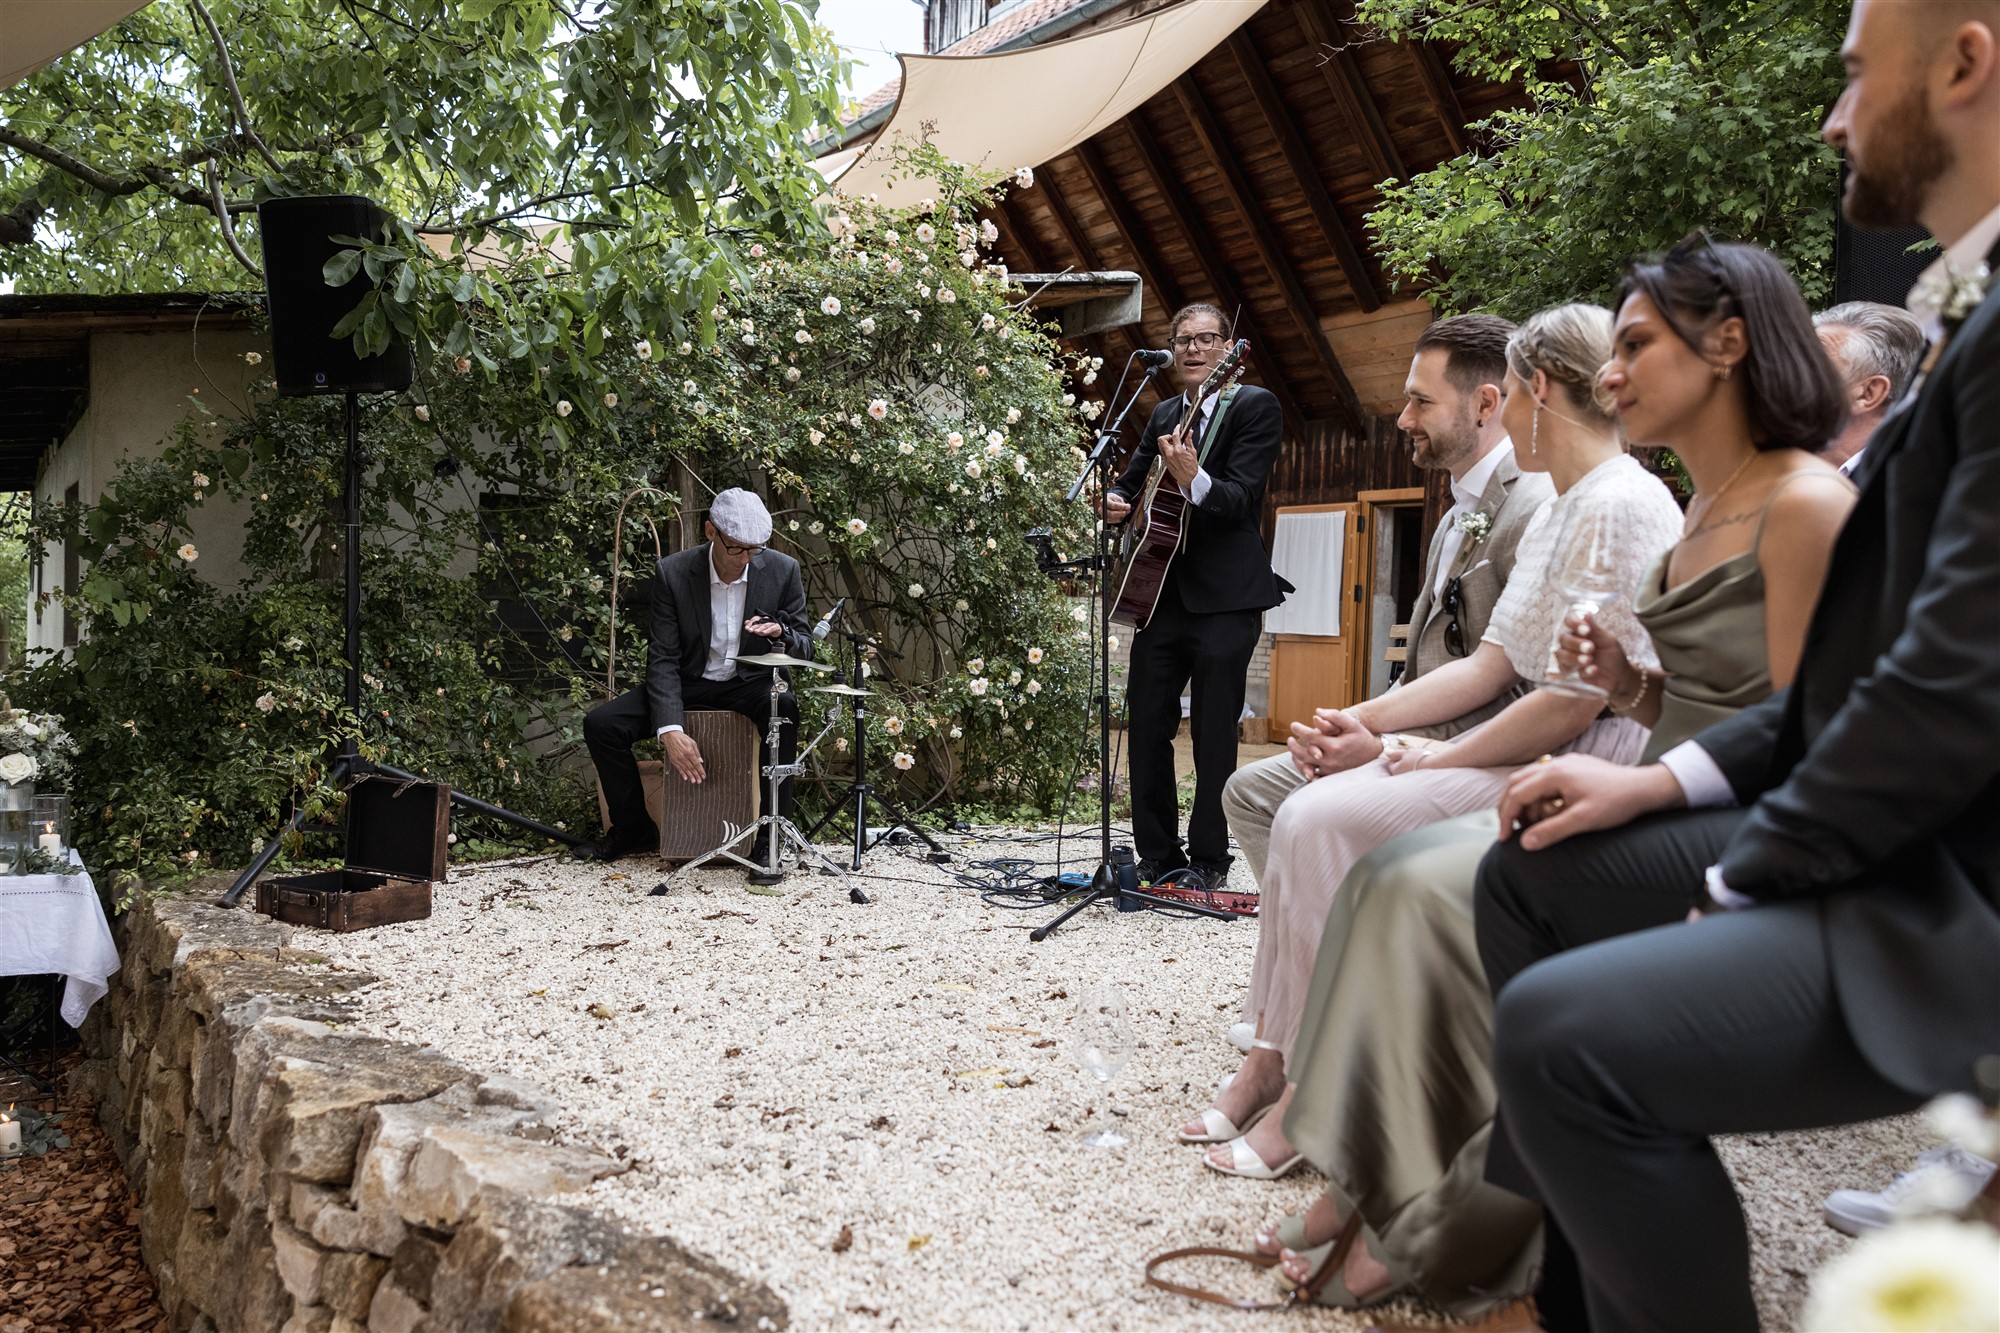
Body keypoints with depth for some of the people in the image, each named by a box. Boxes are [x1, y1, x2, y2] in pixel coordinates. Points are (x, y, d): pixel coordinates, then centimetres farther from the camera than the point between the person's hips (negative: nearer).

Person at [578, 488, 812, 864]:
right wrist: (670, 730, -27)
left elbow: (805, 647, -2)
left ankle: (769, 839, -24)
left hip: (751, 683, -1)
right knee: (600, 724, -17)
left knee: (786, 709, -36)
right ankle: (634, 828, 7)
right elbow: (663, 658, -14)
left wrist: (781, 634, -28)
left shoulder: (783, 570, -11)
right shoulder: (673, 573, -13)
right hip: (688, 682, 1)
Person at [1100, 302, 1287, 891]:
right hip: (1163, 592, 6)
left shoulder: (1255, 406, -3)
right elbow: (1133, 477, 24)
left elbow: (1240, 497, -15)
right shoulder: (1163, 415, 16)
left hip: (1225, 598, -6)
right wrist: (1116, 500, 0)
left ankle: (1209, 860, 9)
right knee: (1146, 726, 6)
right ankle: (1157, 855, 17)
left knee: (1214, 736, -2)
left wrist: (1194, 478, -35)